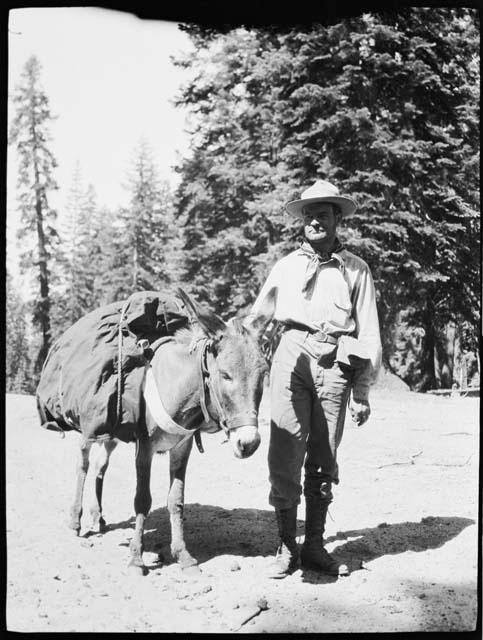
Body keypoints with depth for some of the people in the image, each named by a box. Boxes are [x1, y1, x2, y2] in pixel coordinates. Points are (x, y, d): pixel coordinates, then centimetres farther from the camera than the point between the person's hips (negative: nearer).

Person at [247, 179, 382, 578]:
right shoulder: (287, 265, 14)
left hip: (335, 365, 0)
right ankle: (286, 547, 6)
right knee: (285, 455, -5)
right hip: (292, 356, 0)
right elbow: (255, 317, 18)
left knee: (324, 459, 6)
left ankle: (315, 546, 17)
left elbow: (369, 334, 8)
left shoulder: (356, 269, 10)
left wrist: (362, 391, 3)